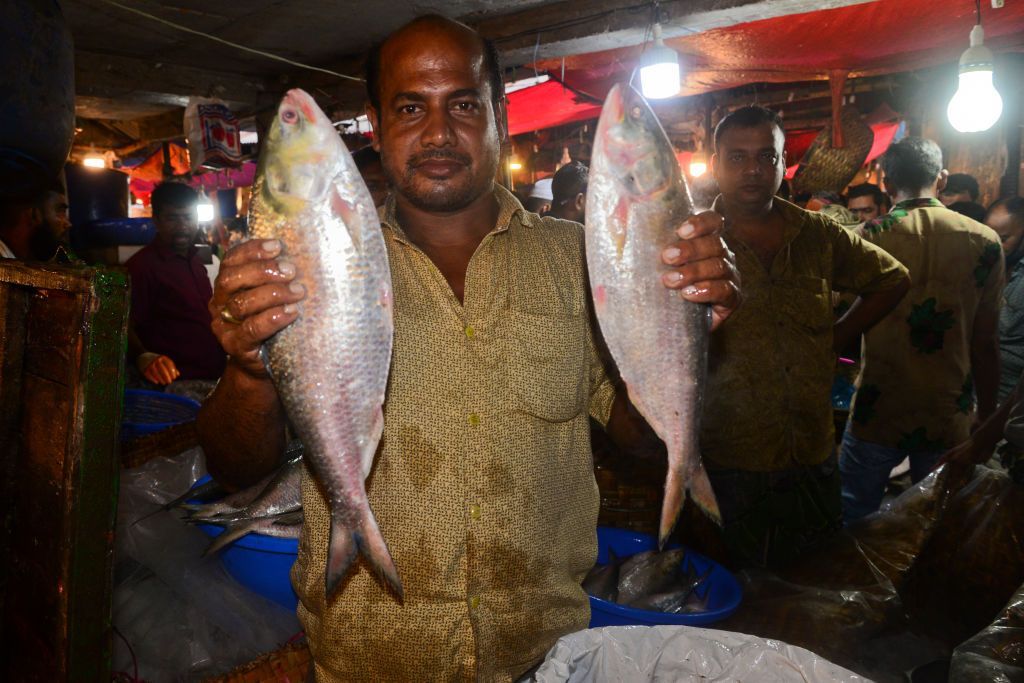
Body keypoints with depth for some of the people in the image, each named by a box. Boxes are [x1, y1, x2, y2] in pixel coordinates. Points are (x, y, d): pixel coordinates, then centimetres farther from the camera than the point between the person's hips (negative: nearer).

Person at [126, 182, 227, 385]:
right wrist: (143, 356, -31)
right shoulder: (141, 265, -8)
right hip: (177, 382, -8)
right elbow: (126, 325, -14)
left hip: (216, 375, 8)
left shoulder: (195, 260, 19)